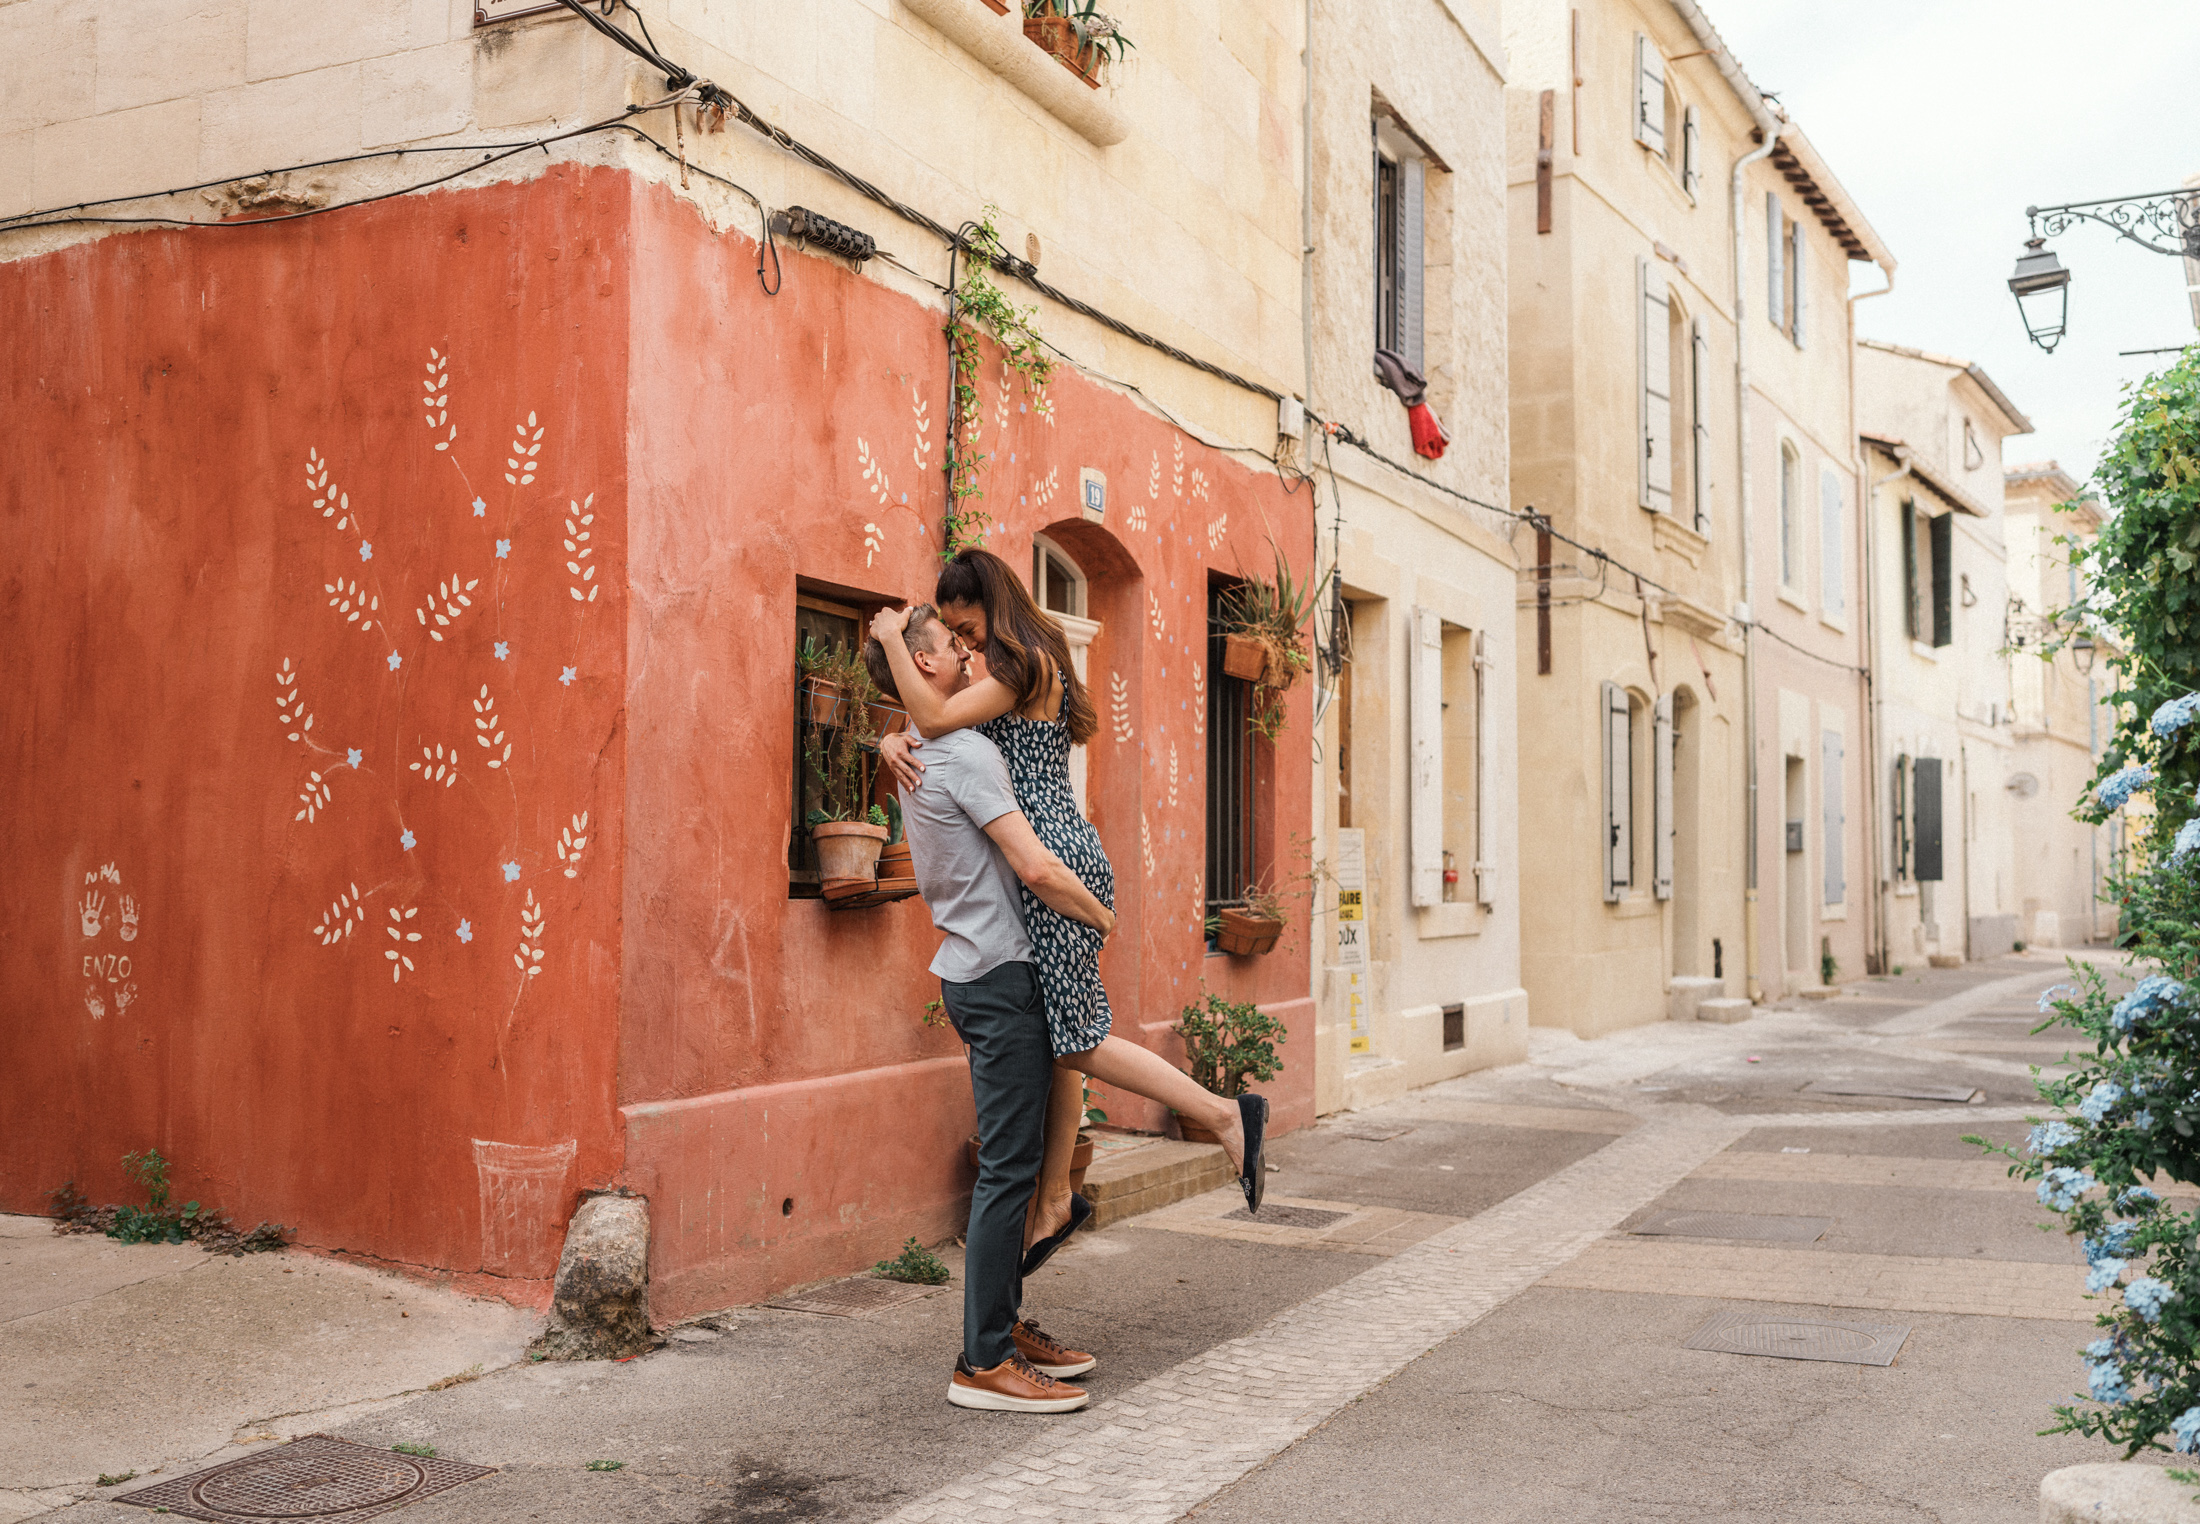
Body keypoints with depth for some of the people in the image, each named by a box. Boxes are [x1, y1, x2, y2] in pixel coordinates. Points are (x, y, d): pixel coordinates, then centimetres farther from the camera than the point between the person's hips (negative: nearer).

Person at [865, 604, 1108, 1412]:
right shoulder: (965, 752, -16)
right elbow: (1036, 868, -21)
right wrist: (1103, 918, -7)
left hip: (976, 971, 10)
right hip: (1001, 973, -10)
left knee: (1011, 1162, 15)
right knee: (1009, 1165, -8)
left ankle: (1007, 1323, 23)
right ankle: (983, 1361, -5)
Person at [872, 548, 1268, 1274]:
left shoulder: (1026, 664, -12)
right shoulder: (1002, 673, 18)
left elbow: (937, 718, -21)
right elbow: (927, 724, 18)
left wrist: (891, 638, -8)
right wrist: (893, 742, -5)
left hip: (1058, 864, -10)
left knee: (1078, 1040, -8)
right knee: (1055, 1033, 12)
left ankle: (1228, 1115, -5)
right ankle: (1055, 1199, 19)